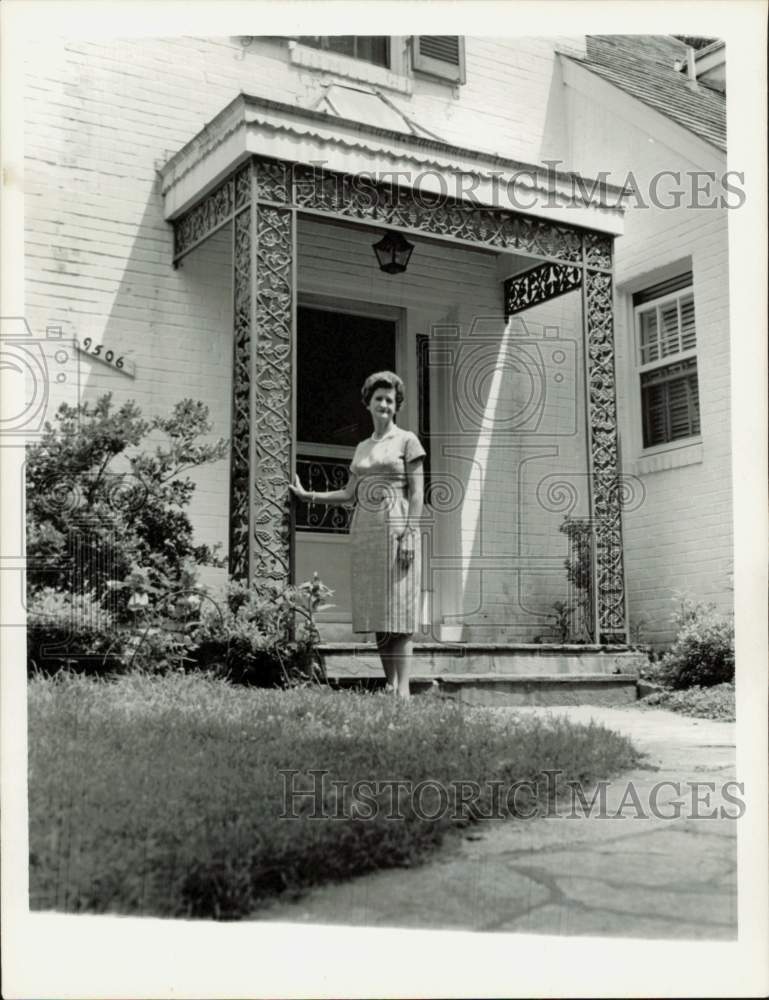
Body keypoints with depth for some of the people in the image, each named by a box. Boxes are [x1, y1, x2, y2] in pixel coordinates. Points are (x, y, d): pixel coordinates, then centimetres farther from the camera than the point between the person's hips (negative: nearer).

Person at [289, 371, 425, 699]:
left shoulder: (407, 441, 2)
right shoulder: (362, 447, 19)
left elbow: (417, 493, -4)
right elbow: (349, 494, 17)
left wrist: (409, 535, -14)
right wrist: (307, 495, 12)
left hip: (395, 530, -6)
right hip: (364, 532, 6)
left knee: (397, 609, -9)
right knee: (376, 612, 3)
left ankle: (403, 688, -10)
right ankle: (389, 684, 7)